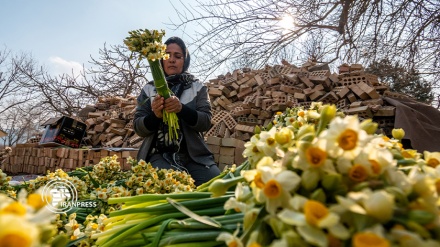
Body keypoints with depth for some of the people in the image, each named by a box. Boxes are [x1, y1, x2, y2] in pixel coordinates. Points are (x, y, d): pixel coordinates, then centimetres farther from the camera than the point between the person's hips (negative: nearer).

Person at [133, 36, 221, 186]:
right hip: (160, 155, 0)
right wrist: (155, 115, -17)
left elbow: (206, 122, -3)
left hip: (194, 154, 1)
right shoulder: (149, 89, 11)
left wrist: (181, 108, -22)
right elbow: (138, 128, 5)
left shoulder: (198, 87, 9)